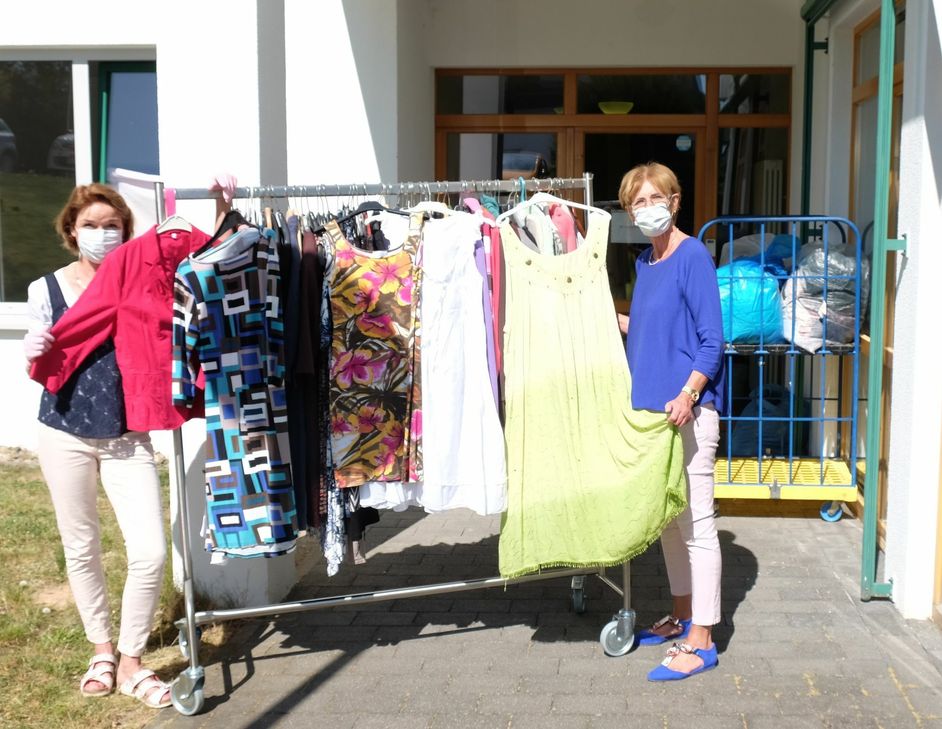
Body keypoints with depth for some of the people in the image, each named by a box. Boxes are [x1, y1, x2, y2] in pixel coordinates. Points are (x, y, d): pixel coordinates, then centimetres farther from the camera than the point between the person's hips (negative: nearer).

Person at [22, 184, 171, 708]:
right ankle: (101, 648, 34)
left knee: (151, 551, -7)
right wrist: (35, 357, -17)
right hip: (65, 434, 1)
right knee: (81, 548, 13)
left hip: (128, 438, 0)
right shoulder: (46, 289, -1)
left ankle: (131, 661, 13)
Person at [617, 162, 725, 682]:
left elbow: (712, 340, -14)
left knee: (695, 523, -3)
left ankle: (700, 642, 5)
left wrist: (688, 395, -25)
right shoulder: (645, 262, 14)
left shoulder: (693, 256, -10)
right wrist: (613, 318, 11)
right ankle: (682, 616, 32)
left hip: (687, 410, -9)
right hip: (650, 407, 9)